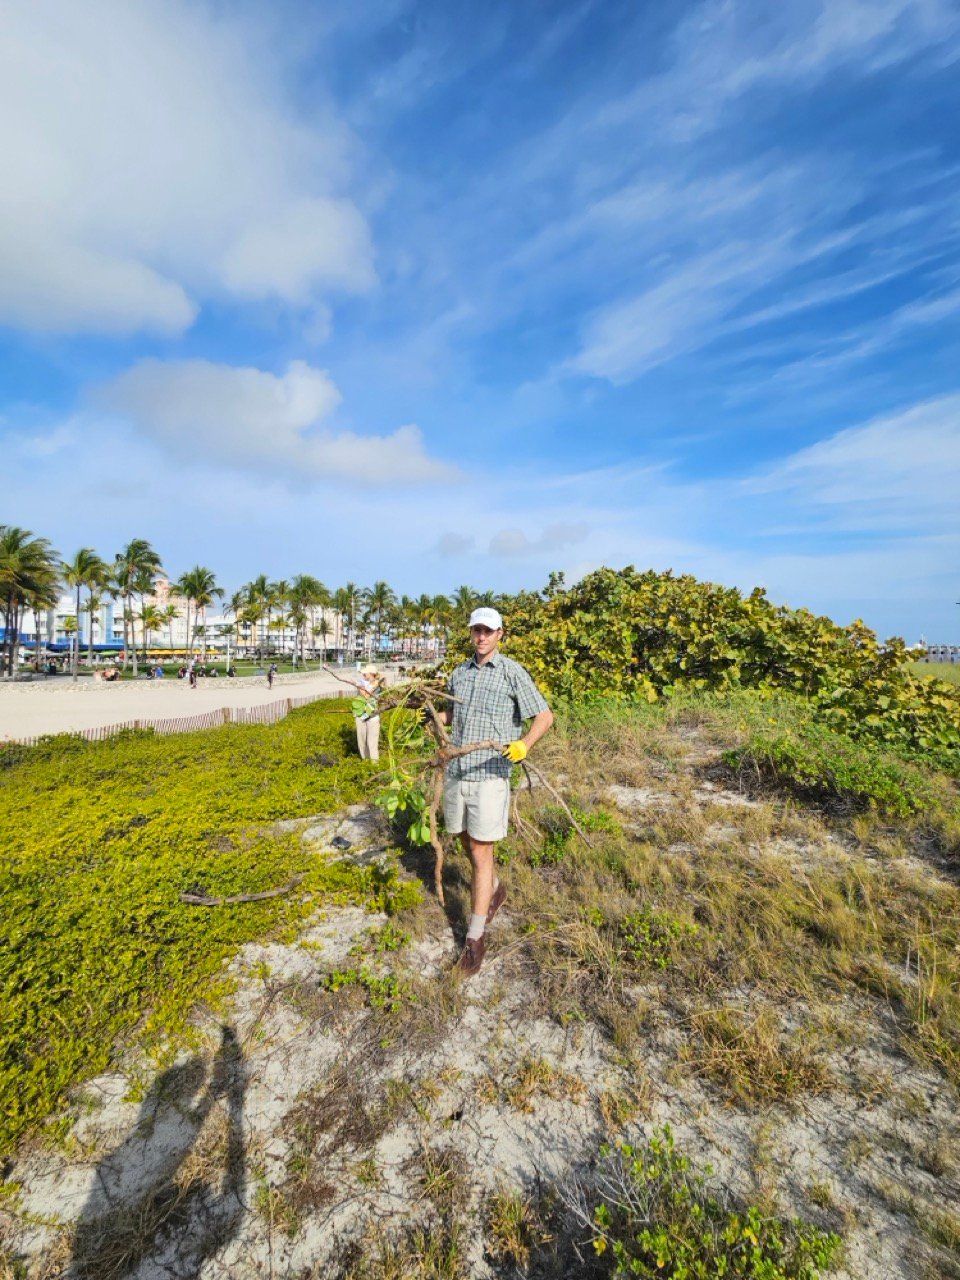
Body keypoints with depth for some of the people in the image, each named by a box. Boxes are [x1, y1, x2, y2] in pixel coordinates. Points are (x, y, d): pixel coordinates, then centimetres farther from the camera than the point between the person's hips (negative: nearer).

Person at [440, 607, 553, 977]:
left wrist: (524, 744, -25)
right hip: (456, 771, 6)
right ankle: (494, 891, 47)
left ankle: (475, 939, 14)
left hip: (490, 775, -6)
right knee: (467, 842, 19)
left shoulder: (513, 673, -7)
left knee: (481, 853, -1)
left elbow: (545, 716, -8)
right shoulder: (459, 672, 9)